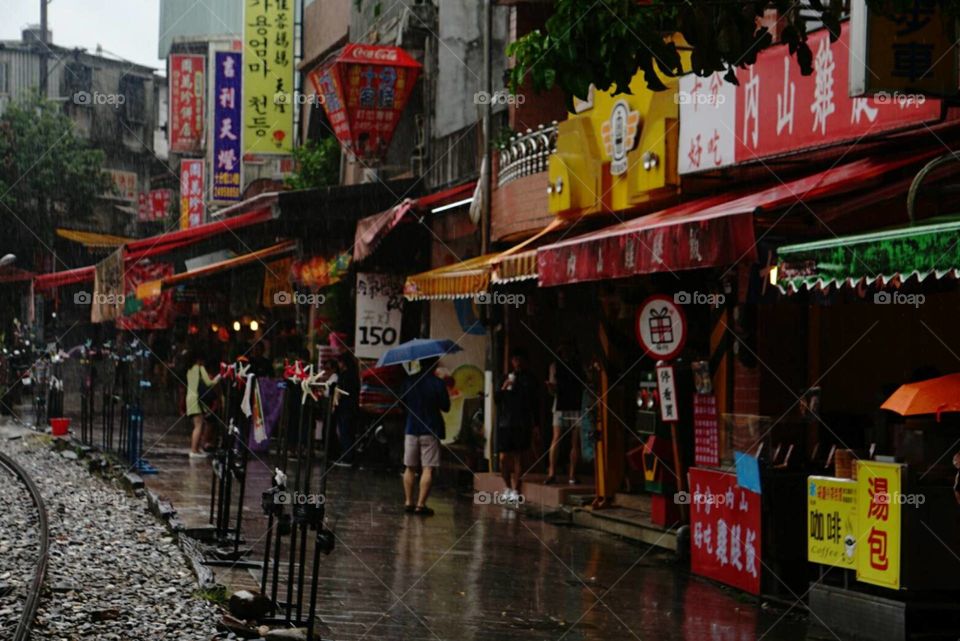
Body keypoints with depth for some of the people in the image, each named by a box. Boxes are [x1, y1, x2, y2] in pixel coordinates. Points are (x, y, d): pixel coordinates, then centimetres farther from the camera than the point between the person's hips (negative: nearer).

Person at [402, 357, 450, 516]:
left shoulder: (409, 381, 1)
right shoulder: (438, 383, -10)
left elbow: (402, 403, 9)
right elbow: (445, 407, -6)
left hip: (411, 429, 4)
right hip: (431, 431, -4)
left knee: (410, 467, 14)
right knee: (428, 469, -3)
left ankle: (408, 502, 13)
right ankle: (421, 504, -9)